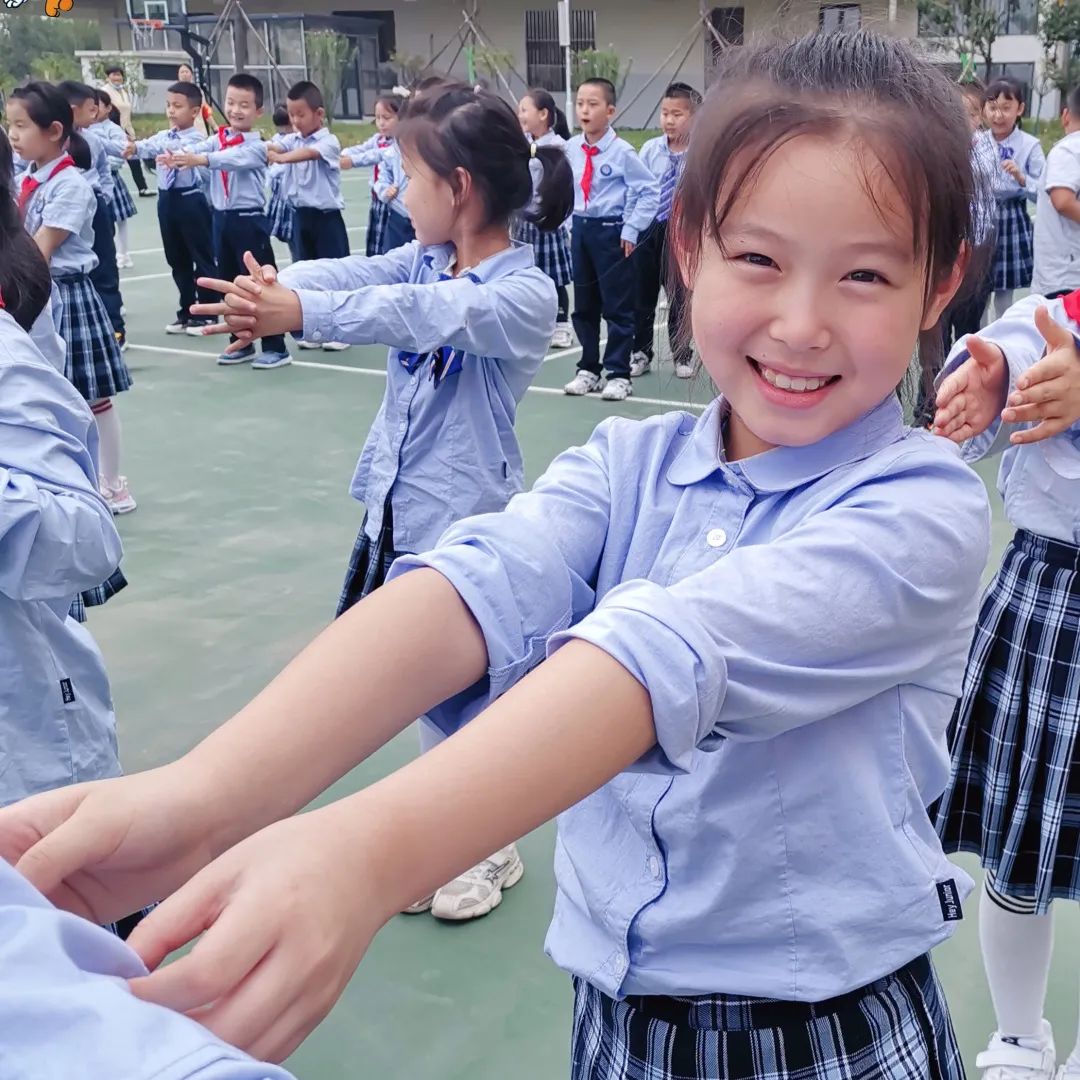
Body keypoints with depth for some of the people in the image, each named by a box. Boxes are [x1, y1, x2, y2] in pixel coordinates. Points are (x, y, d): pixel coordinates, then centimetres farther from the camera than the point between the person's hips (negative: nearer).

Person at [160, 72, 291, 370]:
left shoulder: (257, 146, -8)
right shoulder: (217, 139, 7)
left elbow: (235, 159, -29)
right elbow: (195, 149, -12)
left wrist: (201, 159, -44)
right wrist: (175, 156, -35)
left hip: (249, 220, -6)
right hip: (221, 218, 6)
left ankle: (276, 348, 4)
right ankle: (242, 344, 24)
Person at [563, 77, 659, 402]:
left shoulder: (622, 152, -13)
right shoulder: (570, 149, 2)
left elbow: (650, 192, -12)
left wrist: (631, 229, -14)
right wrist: (573, 221, 8)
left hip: (612, 231, -6)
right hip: (581, 229, 6)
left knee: (617, 306, 1)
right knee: (583, 305, 13)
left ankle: (619, 374, 10)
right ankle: (588, 369, 26)